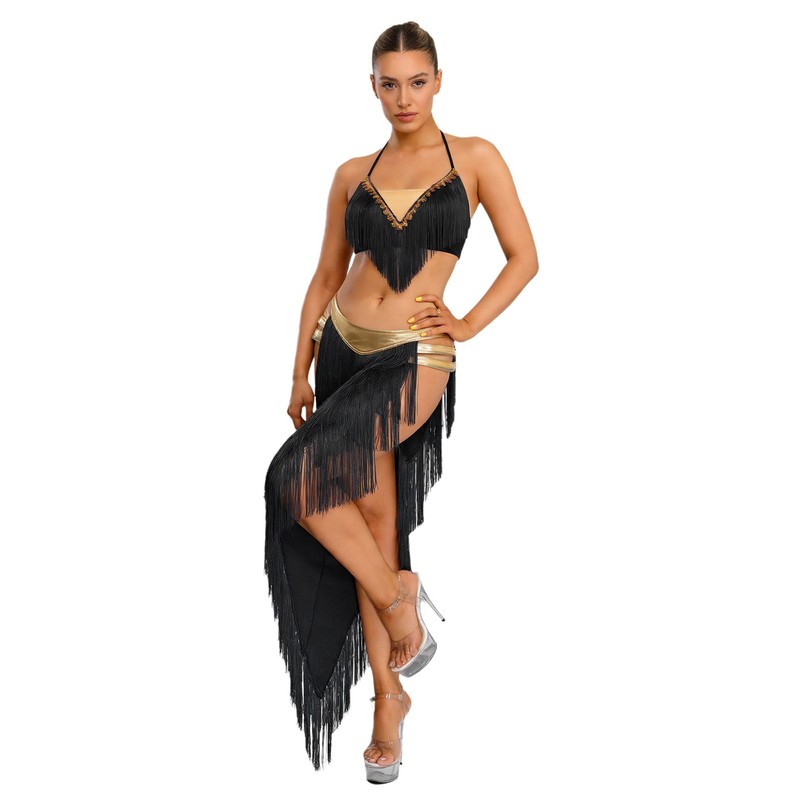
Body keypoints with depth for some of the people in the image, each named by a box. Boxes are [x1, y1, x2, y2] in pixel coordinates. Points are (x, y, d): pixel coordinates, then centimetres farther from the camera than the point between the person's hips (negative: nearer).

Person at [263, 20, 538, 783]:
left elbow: (524, 256, 5)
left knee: (301, 476, -23)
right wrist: (299, 372, 12)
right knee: (373, 521, 5)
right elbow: (327, 276, 15)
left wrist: (468, 326, -5)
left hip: (412, 362, -4)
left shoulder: (475, 158, 2)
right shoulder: (353, 175, 11)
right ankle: (389, 692, 17)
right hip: (343, 349, 4)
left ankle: (397, 593, 2)